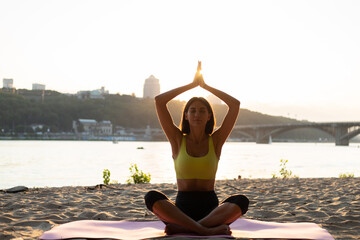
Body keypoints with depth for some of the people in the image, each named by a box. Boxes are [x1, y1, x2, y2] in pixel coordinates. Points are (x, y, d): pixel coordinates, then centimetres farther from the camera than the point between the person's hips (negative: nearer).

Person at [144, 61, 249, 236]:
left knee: (241, 201, -31)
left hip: (211, 209, 1)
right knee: (152, 197, -31)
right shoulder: (178, 140, 7)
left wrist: (204, 85, 7)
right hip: (182, 207, 0)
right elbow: (159, 101, -1)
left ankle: (182, 227, -37)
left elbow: (235, 104, 0)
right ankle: (207, 229, -40)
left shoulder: (215, 141, 8)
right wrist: (193, 84, 6)